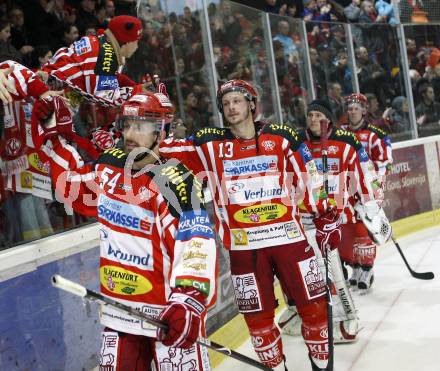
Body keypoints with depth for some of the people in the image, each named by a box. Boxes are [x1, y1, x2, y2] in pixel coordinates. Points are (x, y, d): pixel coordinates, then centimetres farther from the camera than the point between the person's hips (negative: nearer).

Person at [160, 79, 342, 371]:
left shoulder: (282, 137, 3)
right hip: (243, 246, 0)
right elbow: (165, 149, -4)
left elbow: (310, 180, 7)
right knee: (257, 314, 8)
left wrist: (326, 218, 8)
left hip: (288, 236, 0)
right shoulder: (210, 145, 2)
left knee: (314, 304, 5)